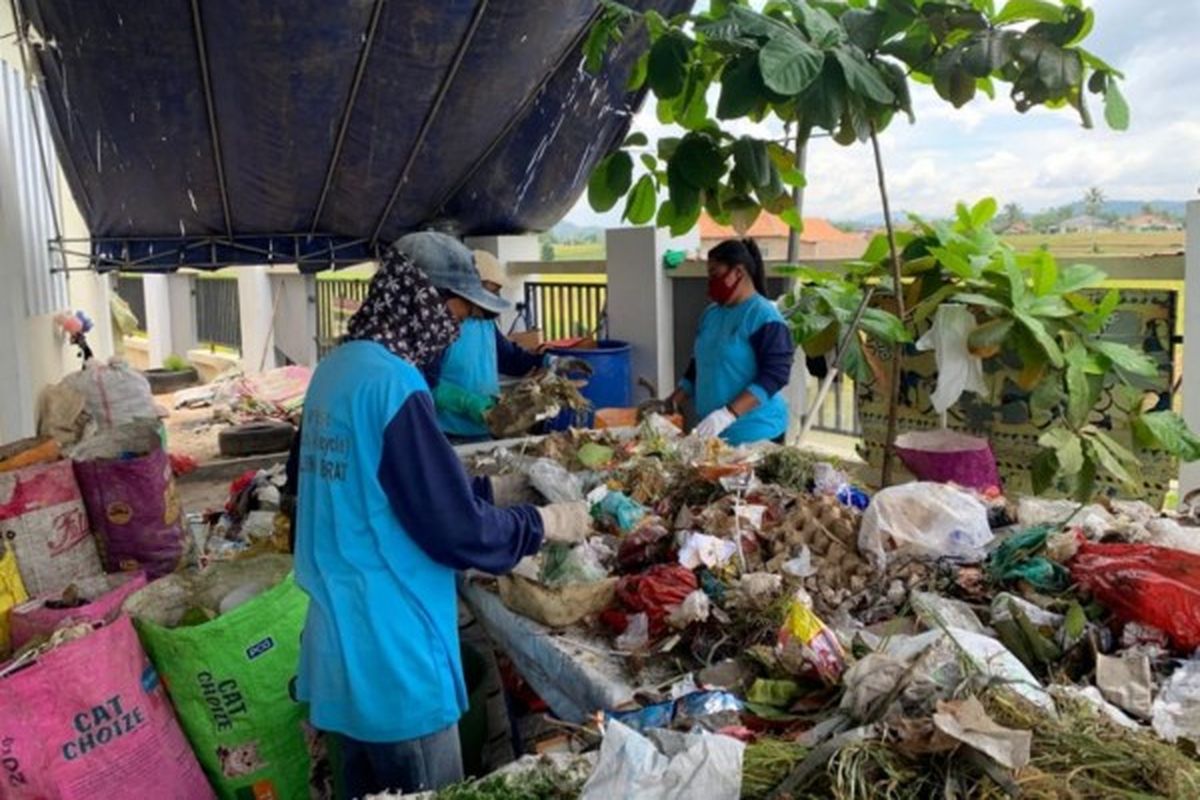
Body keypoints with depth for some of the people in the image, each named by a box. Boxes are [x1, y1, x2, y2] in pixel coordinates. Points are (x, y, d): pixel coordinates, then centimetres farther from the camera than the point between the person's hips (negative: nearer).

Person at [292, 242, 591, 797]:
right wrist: (546, 523, -6)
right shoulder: (391, 383, -21)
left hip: (343, 643, 9)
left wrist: (492, 488, 14)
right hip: (390, 653, -9)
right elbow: (454, 529, -20)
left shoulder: (336, 369, 7)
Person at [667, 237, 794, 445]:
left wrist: (729, 413, -28)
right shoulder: (711, 313, 10)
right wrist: (672, 403, 9)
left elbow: (774, 375, -19)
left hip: (756, 435, -6)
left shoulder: (764, 317, -12)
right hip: (714, 433, 6)